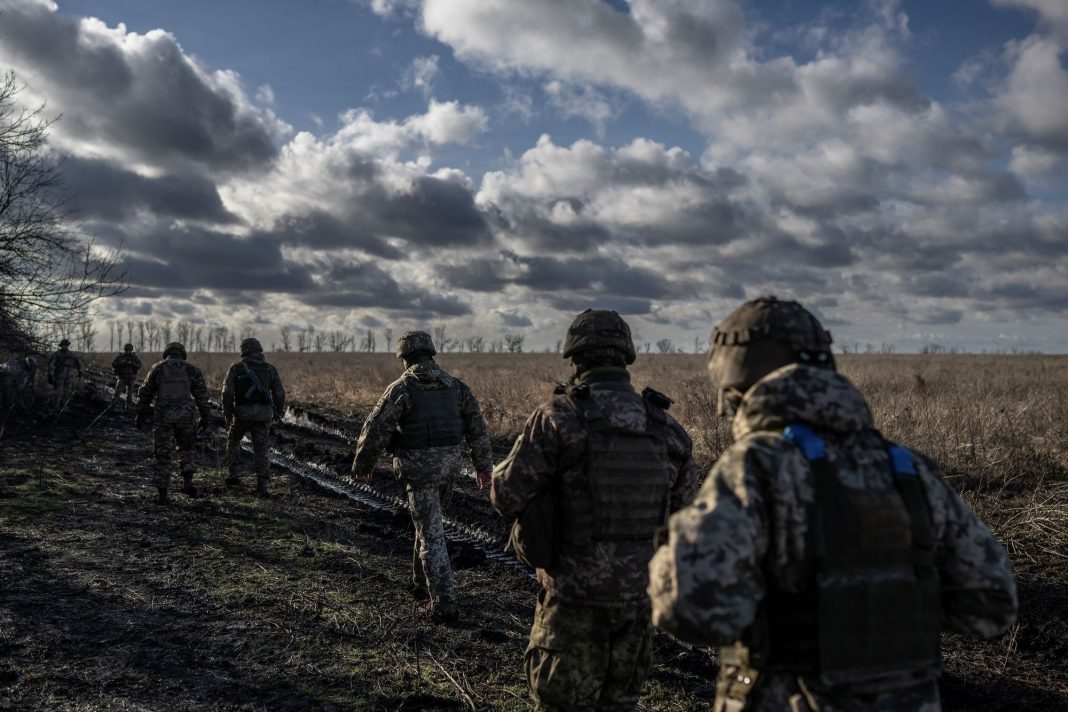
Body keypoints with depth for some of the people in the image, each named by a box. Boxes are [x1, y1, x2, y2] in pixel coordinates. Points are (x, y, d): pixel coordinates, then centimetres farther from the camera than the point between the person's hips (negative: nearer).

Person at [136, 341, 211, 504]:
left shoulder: (157, 368, 7)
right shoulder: (191, 369, 5)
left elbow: (145, 393, 11)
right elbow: (202, 395, 3)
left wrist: (141, 414, 20)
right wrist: (205, 417, 8)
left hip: (163, 416, 0)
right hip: (186, 416, 0)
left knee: (163, 454, 7)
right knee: (185, 448, 22)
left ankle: (163, 493, 6)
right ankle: (187, 481, 6)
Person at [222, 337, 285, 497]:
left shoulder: (236, 368, 1)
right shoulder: (270, 369, 6)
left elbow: (227, 392, -6)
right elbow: (279, 394, 5)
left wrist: (227, 415, 3)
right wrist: (278, 413, 19)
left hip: (242, 413, -1)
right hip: (263, 415, 1)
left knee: (233, 441, 26)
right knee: (260, 450, 6)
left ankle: (232, 474, 25)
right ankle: (262, 487, -3)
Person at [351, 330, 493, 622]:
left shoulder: (401, 388, -8)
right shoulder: (455, 385, 6)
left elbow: (375, 430, -9)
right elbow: (477, 426, 6)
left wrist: (362, 466, 5)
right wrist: (483, 465, 12)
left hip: (419, 468, -5)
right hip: (449, 464, 5)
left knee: (431, 534, -3)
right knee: (429, 522, 24)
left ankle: (445, 604, -5)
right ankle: (422, 584, 35)